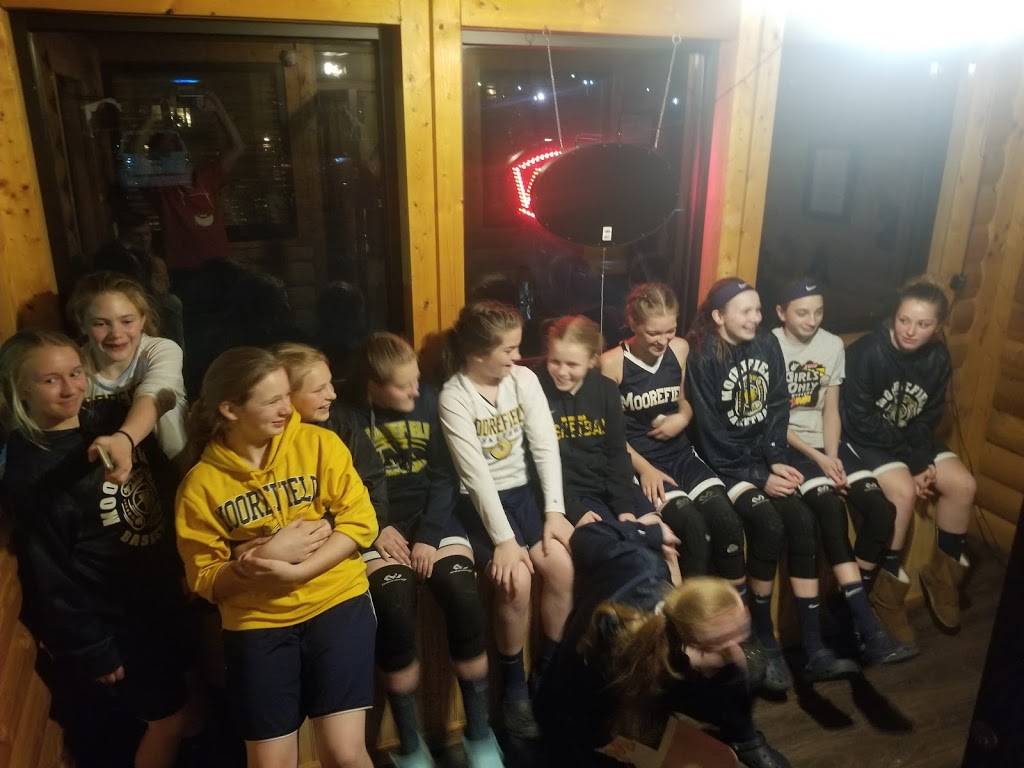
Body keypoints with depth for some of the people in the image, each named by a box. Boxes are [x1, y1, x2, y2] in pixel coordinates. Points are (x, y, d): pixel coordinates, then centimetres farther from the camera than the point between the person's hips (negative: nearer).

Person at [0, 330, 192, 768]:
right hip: (111, 618, -6)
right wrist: (90, 649, -12)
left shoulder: (110, 418, -4)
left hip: (158, 598, 6)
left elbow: (163, 487, 8)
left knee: (172, 706, 22)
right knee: (169, 716, 10)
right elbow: (48, 574, -17)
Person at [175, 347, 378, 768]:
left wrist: (295, 572, -18)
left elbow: (359, 520, -7)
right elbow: (203, 580, 0)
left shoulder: (319, 443, -3)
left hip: (335, 602, -1)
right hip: (256, 622, 1)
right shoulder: (200, 483, -2)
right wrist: (267, 555, -18)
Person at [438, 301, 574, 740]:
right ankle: (513, 686, 0)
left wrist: (554, 511, -11)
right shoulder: (454, 397, -14)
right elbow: (476, 474, -19)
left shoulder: (524, 379, 0)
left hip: (522, 493, 4)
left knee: (561, 565, -18)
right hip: (478, 505, -4)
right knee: (516, 578, -24)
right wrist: (504, 539, -23)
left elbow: (546, 447, -3)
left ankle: (549, 671, 6)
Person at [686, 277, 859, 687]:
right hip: (724, 462, -5)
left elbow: (778, 408, 6)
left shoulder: (768, 345, 5)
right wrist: (758, 478, -15)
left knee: (803, 522, -17)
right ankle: (764, 641, -6)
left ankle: (814, 650, -11)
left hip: (763, 456, 5)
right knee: (769, 525, -26)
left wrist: (776, 461, -8)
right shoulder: (704, 358, -13)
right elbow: (711, 433, -14)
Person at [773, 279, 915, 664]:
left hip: (826, 441, 6)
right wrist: (817, 459, -15)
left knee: (881, 507, -17)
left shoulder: (833, 346, 7)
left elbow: (831, 411, 6)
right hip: (786, 443, -5)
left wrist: (833, 456, -10)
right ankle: (867, 625, -26)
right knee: (831, 506, -29)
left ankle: (853, 605, -1)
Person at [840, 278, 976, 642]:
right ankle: (887, 588, -11)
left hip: (910, 437, 7)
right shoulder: (868, 352, -24)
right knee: (903, 490, -27)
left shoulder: (938, 357, -5)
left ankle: (943, 572, 14)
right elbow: (860, 420, -22)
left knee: (963, 485, -8)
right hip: (865, 439, -6)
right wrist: (909, 464, -18)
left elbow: (929, 417, 2)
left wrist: (923, 462, -15)